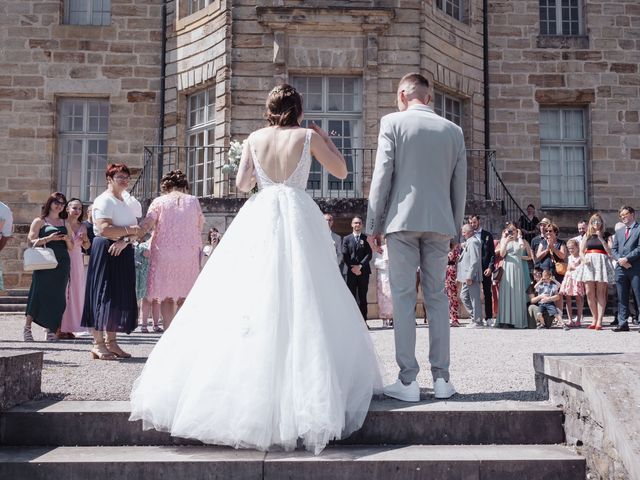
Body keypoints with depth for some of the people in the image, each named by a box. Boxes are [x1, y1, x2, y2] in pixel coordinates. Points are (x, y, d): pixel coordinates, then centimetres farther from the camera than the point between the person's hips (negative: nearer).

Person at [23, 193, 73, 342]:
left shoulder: (65, 223, 19)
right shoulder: (39, 221, 6)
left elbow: (71, 247, 20)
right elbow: (31, 241, -4)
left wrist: (67, 239, -2)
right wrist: (48, 238, -15)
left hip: (62, 263, 4)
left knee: (57, 296, 1)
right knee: (39, 294, -9)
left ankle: (50, 330, 6)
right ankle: (27, 327, 0)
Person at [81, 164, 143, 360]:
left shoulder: (126, 201, 20)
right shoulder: (104, 200, -6)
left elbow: (136, 230, 10)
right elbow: (104, 229, -20)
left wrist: (125, 240, -10)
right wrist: (130, 230, -15)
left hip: (123, 253, 8)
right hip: (105, 253, -8)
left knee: (120, 297, 8)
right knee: (104, 295, -6)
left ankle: (111, 341, 15)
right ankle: (98, 344, -2)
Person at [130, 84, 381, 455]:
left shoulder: (255, 138, 8)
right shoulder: (308, 136, 2)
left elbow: (241, 183, 9)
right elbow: (341, 171, 9)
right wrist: (324, 136, 18)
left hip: (258, 219, 2)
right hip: (298, 217, -2)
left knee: (248, 297, 5)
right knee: (300, 301, 1)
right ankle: (300, 380, 3)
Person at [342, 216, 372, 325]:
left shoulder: (366, 238, 9)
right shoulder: (346, 239, 12)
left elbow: (369, 254, 0)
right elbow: (344, 256, 4)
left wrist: (360, 266, -12)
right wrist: (353, 268, -8)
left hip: (363, 271, 0)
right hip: (351, 271, 0)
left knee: (363, 297, 2)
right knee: (352, 297, -2)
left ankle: (363, 320, 2)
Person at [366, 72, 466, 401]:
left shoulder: (392, 123, 0)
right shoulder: (453, 130, 10)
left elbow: (381, 177, -5)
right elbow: (459, 186, 11)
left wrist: (373, 225, 0)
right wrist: (455, 227, 19)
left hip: (403, 220, -3)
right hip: (440, 223, 3)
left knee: (403, 298, 0)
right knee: (437, 297, 9)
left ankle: (407, 380, 0)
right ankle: (441, 378, 10)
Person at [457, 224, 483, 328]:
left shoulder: (473, 242, -14)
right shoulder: (469, 242, 17)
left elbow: (474, 261, -22)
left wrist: (469, 276, -23)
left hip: (472, 276, -11)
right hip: (467, 276, 11)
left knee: (474, 298, -4)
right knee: (464, 296, 14)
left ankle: (477, 321, 3)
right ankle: (474, 317, 21)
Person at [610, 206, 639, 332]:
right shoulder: (619, 232, 20)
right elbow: (613, 249, 14)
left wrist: (626, 258, -14)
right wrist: (620, 260, -4)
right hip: (621, 268, 5)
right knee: (622, 298, 5)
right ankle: (623, 323, 7)